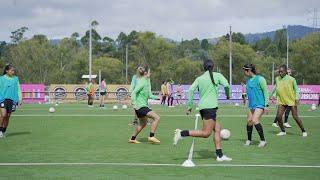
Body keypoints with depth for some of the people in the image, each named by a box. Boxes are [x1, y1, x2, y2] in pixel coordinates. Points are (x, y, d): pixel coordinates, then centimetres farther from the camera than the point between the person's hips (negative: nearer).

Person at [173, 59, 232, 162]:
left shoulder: (199, 78, 12)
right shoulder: (217, 75, 2)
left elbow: (191, 90, 3)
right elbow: (226, 85, -8)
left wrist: (189, 106, 6)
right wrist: (228, 95, 13)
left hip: (202, 107, 7)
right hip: (210, 107, -7)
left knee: (217, 129, 12)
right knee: (206, 133, -9)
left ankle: (220, 155, 10)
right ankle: (182, 133, -19)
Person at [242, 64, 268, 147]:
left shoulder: (260, 79, -10)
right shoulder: (248, 80, 12)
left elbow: (266, 92, -10)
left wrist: (266, 105, -13)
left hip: (260, 104, -7)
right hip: (251, 105, 7)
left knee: (255, 120, -19)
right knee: (249, 121, 5)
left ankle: (263, 140, -8)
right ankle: (249, 140, 21)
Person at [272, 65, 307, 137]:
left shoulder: (291, 79, -11)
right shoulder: (277, 79, 1)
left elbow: (296, 89, -3)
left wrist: (297, 98, -12)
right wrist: (274, 95, 11)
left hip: (291, 100, -4)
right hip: (282, 101, 4)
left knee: (295, 117, -2)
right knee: (278, 116, -8)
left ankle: (303, 131, 16)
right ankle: (283, 131, 12)